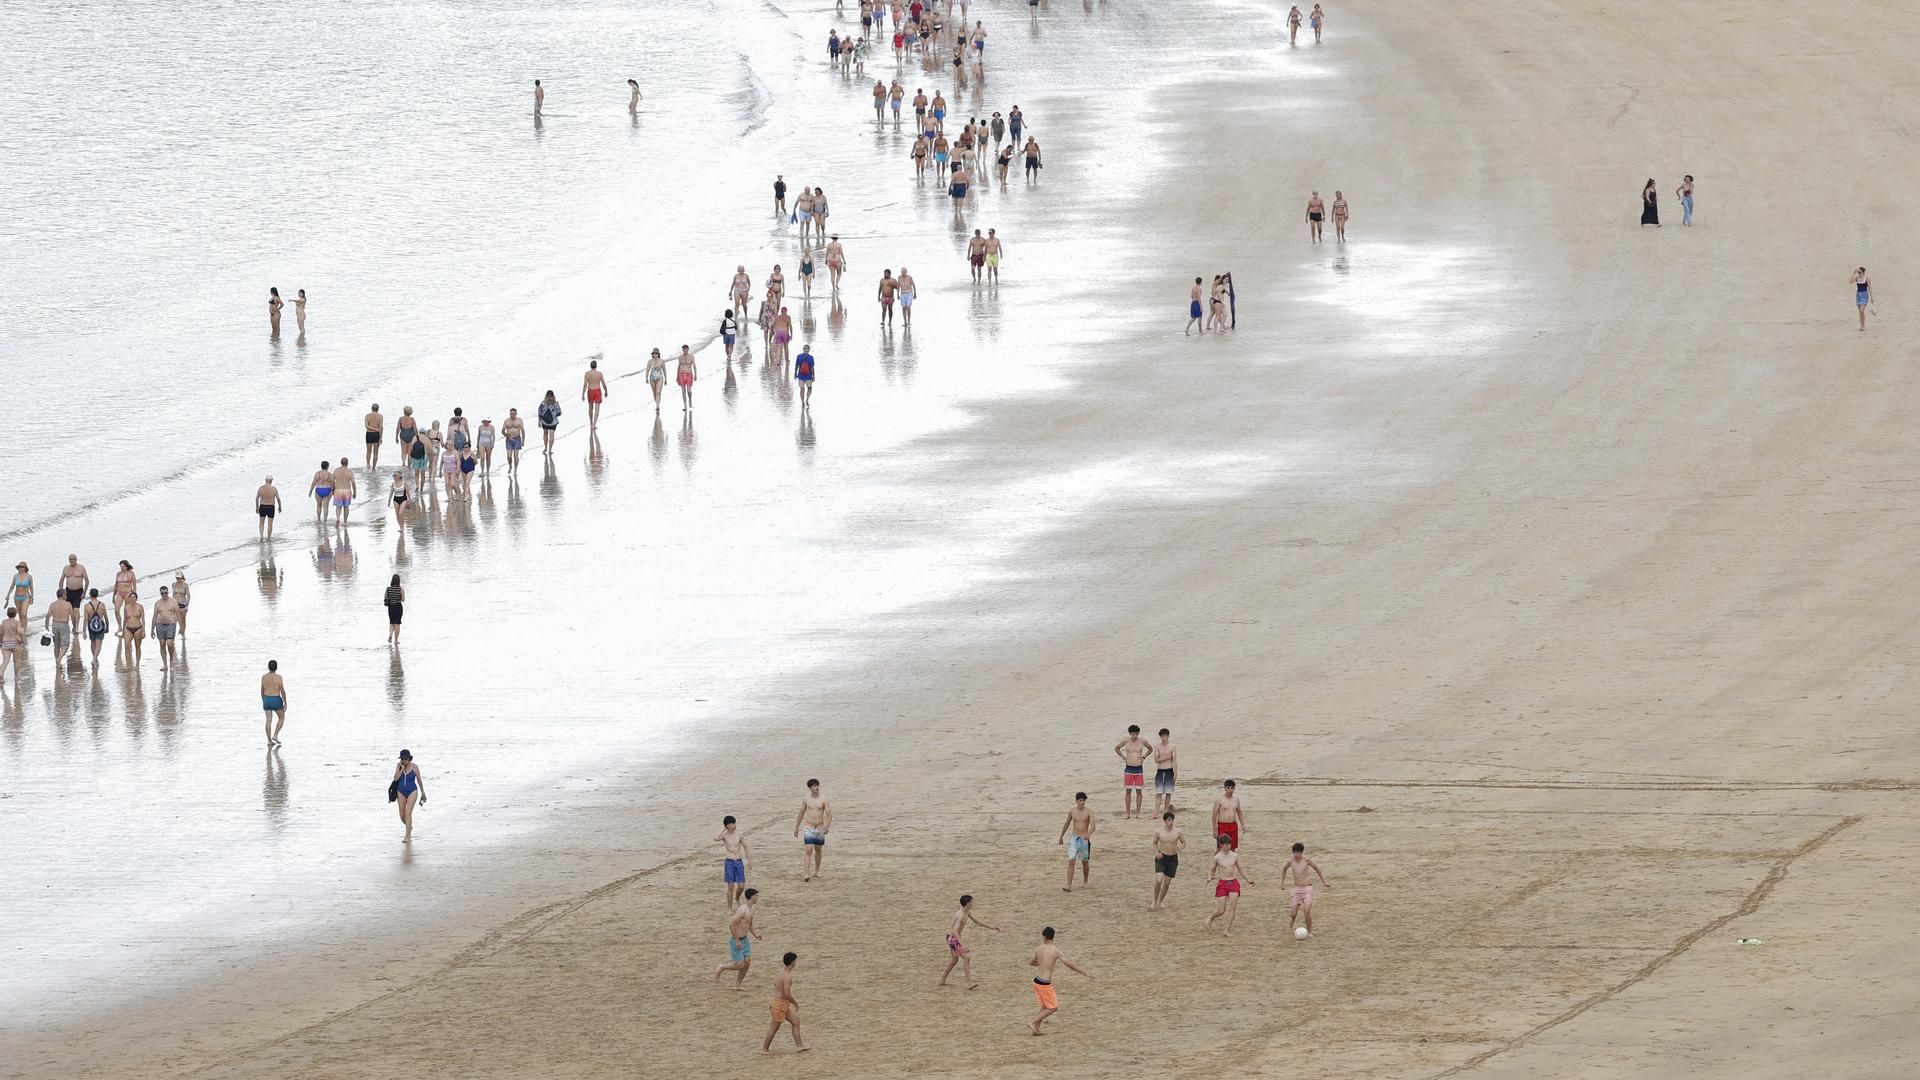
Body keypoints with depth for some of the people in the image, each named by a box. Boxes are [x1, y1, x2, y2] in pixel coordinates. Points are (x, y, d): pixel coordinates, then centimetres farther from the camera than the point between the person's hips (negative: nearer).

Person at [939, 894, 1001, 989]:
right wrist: (962, 944, -43)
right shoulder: (961, 915, -26)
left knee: (954, 959, 24)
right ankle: (969, 983, -21)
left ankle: (942, 980, 35)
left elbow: (977, 921, 19)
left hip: (955, 938, 10)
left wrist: (991, 927, 18)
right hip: (953, 939, -10)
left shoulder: (967, 913, 4)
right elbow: (954, 931, -36)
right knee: (966, 958, -16)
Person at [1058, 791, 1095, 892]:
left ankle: (1085, 881, 34)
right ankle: (1069, 886, -12)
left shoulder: (1089, 812, -7)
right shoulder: (1072, 812, 2)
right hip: (1074, 839, 2)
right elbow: (1066, 824, 16)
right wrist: (1061, 836, 25)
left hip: (1085, 840, -2)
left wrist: (1088, 834, -39)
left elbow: (1092, 826, -19)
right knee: (1071, 862, -8)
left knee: (1085, 862, 12)